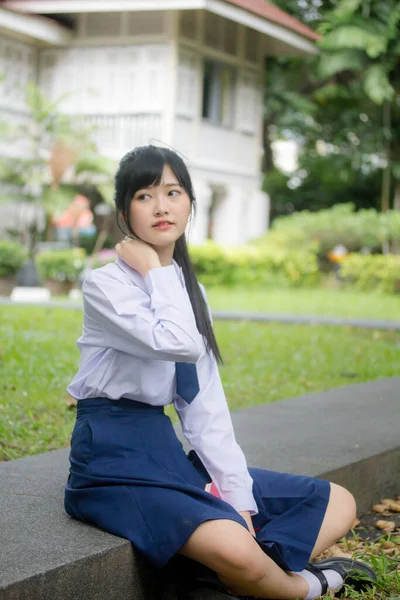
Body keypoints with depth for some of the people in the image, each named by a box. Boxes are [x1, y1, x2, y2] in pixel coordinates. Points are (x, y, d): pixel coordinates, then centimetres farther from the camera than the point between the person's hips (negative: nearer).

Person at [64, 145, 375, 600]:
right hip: (115, 461, -8)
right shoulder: (104, 285, -9)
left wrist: (237, 493, -4)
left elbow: (205, 405, 7)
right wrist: (153, 271, -12)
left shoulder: (189, 290, 12)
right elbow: (181, 344, -28)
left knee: (339, 504, 4)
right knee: (236, 549, -33)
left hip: (169, 452, 8)